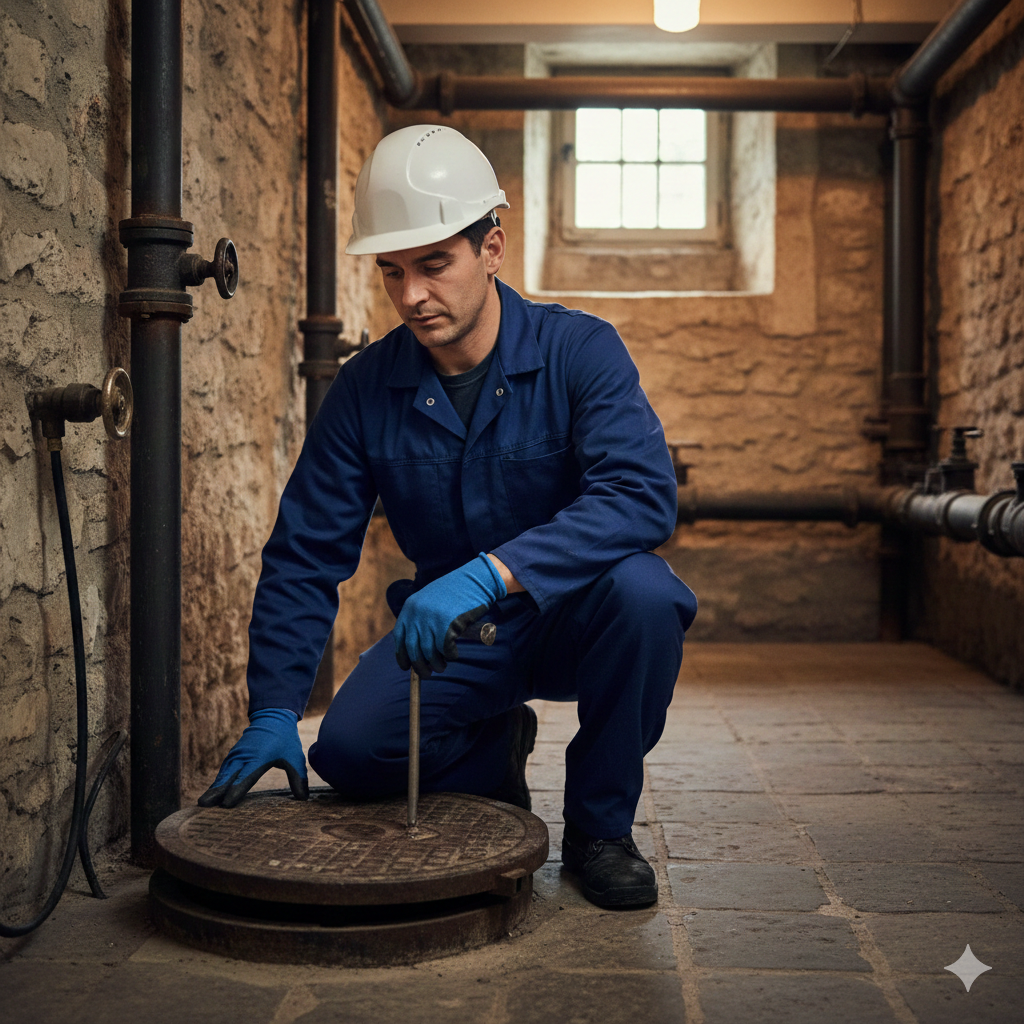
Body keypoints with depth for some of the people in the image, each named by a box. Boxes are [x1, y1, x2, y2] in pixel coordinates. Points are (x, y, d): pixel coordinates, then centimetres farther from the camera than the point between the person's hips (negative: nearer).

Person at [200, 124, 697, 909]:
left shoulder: (579, 351, -16)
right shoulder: (366, 388, -7)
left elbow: (645, 495, -32)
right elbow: (306, 553, -4)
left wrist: (490, 572, -45)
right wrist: (275, 709, -15)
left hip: (574, 618, -2)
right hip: (454, 635, 3)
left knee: (641, 591, -35)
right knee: (351, 749, -22)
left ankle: (601, 823, -9)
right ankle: (493, 753, 14)